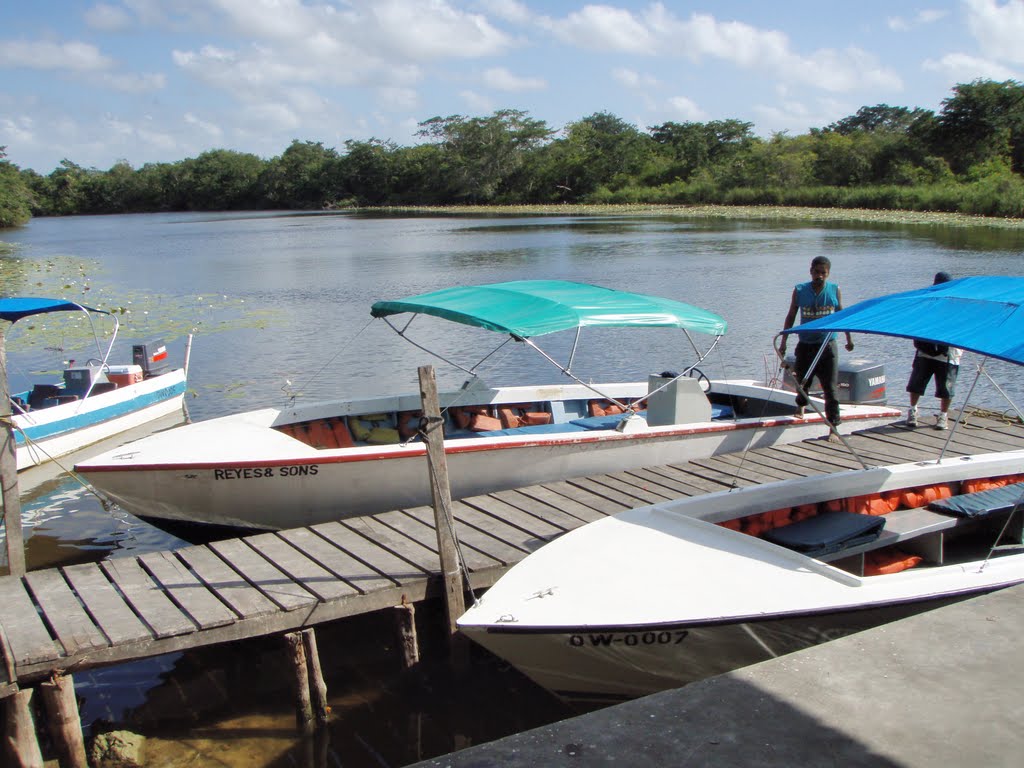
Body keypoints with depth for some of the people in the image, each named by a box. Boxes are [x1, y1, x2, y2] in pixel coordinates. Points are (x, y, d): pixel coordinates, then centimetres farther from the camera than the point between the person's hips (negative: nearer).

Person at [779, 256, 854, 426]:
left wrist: (848, 339, 18)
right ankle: (801, 406, 48)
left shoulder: (835, 290, -1)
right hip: (805, 346, 1)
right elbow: (791, 316, 5)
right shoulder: (800, 290, -2)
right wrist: (783, 342, 3)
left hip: (828, 346, -1)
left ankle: (833, 427, -4)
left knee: (830, 389, -6)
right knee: (802, 382, 16)